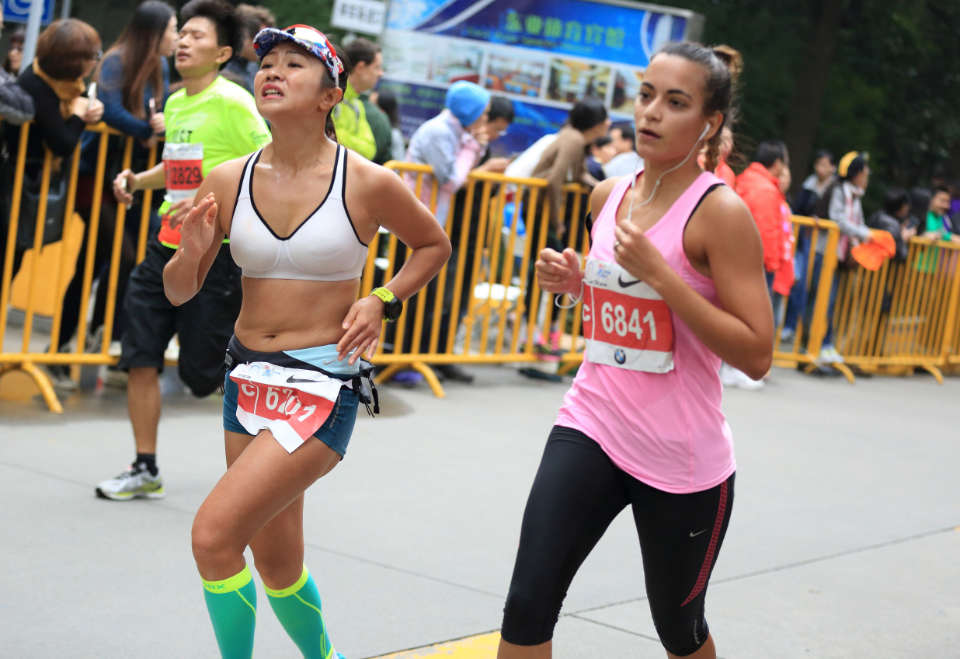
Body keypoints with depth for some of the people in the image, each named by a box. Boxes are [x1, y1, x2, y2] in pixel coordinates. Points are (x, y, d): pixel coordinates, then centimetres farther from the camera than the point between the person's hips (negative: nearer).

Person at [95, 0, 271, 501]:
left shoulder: (233, 103, -13)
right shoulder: (175, 104, 11)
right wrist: (137, 180, 10)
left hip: (218, 253, -7)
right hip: (168, 247, 7)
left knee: (204, 369, -2)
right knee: (139, 355, 1)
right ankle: (145, 470, 12)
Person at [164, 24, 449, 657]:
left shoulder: (368, 183, -10)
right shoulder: (228, 181, -1)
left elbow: (434, 244, 9)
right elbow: (179, 292, 7)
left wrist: (382, 301, -6)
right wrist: (192, 252, -14)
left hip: (322, 387, -5)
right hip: (246, 380, 5)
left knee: (214, 534, -17)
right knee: (277, 565, 15)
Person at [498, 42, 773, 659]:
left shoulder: (719, 210, -13)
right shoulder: (609, 196, 6)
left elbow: (756, 354, -18)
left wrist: (657, 272, -23)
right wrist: (576, 281, 2)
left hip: (684, 461, -4)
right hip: (592, 428, 5)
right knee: (527, 605, -10)